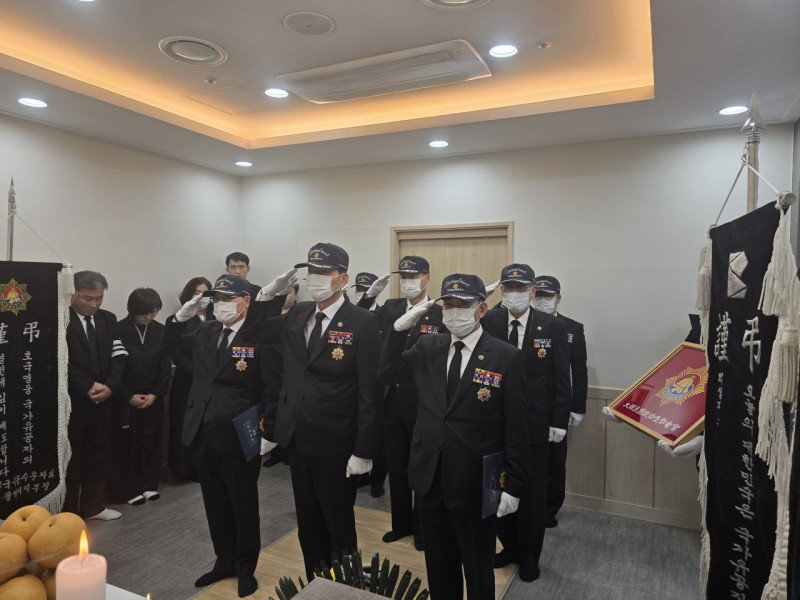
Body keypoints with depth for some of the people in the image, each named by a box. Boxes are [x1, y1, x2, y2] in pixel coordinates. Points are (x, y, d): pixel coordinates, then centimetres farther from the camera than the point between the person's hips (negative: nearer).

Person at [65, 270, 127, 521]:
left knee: (98, 455, 12)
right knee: (70, 457, 4)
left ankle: (93, 506, 26)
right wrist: (88, 387, -16)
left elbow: (118, 357, 5)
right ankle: (67, 512, 18)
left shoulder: (108, 319, 9)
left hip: (101, 400, 5)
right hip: (70, 401, -5)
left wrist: (109, 386, -10)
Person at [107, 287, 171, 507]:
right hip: (124, 399, -2)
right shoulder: (118, 331, -8)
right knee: (125, 443, 4)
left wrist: (155, 394, -6)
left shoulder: (160, 331, 0)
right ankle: (128, 489, 17)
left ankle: (149, 484, 22)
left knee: (150, 440, 8)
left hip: (153, 398, 3)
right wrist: (129, 396, -9)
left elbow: (165, 367, 3)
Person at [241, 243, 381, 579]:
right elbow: (255, 331, 18)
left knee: (339, 526, 13)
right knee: (308, 524, 21)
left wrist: (363, 451, -15)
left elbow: (369, 392, -15)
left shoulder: (362, 323, -14)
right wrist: (270, 290, 1)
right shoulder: (296, 315, 4)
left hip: (335, 444, -6)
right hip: (297, 439, 6)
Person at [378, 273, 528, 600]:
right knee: (438, 566, 22)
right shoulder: (428, 347, 1)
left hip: (476, 485, -3)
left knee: (478, 570, 18)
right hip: (430, 478, 4)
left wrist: (513, 486, -9)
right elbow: (386, 374, 4)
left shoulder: (506, 357, -12)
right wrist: (401, 327, -8)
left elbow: (515, 429, -9)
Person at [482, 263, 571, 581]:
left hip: (535, 424, -1)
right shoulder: (488, 322, -3)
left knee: (532, 491, 13)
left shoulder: (553, 326, -6)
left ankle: (529, 556, 33)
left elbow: (561, 379, -4)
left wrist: (559, 422, -5)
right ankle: (509, 546, 37)